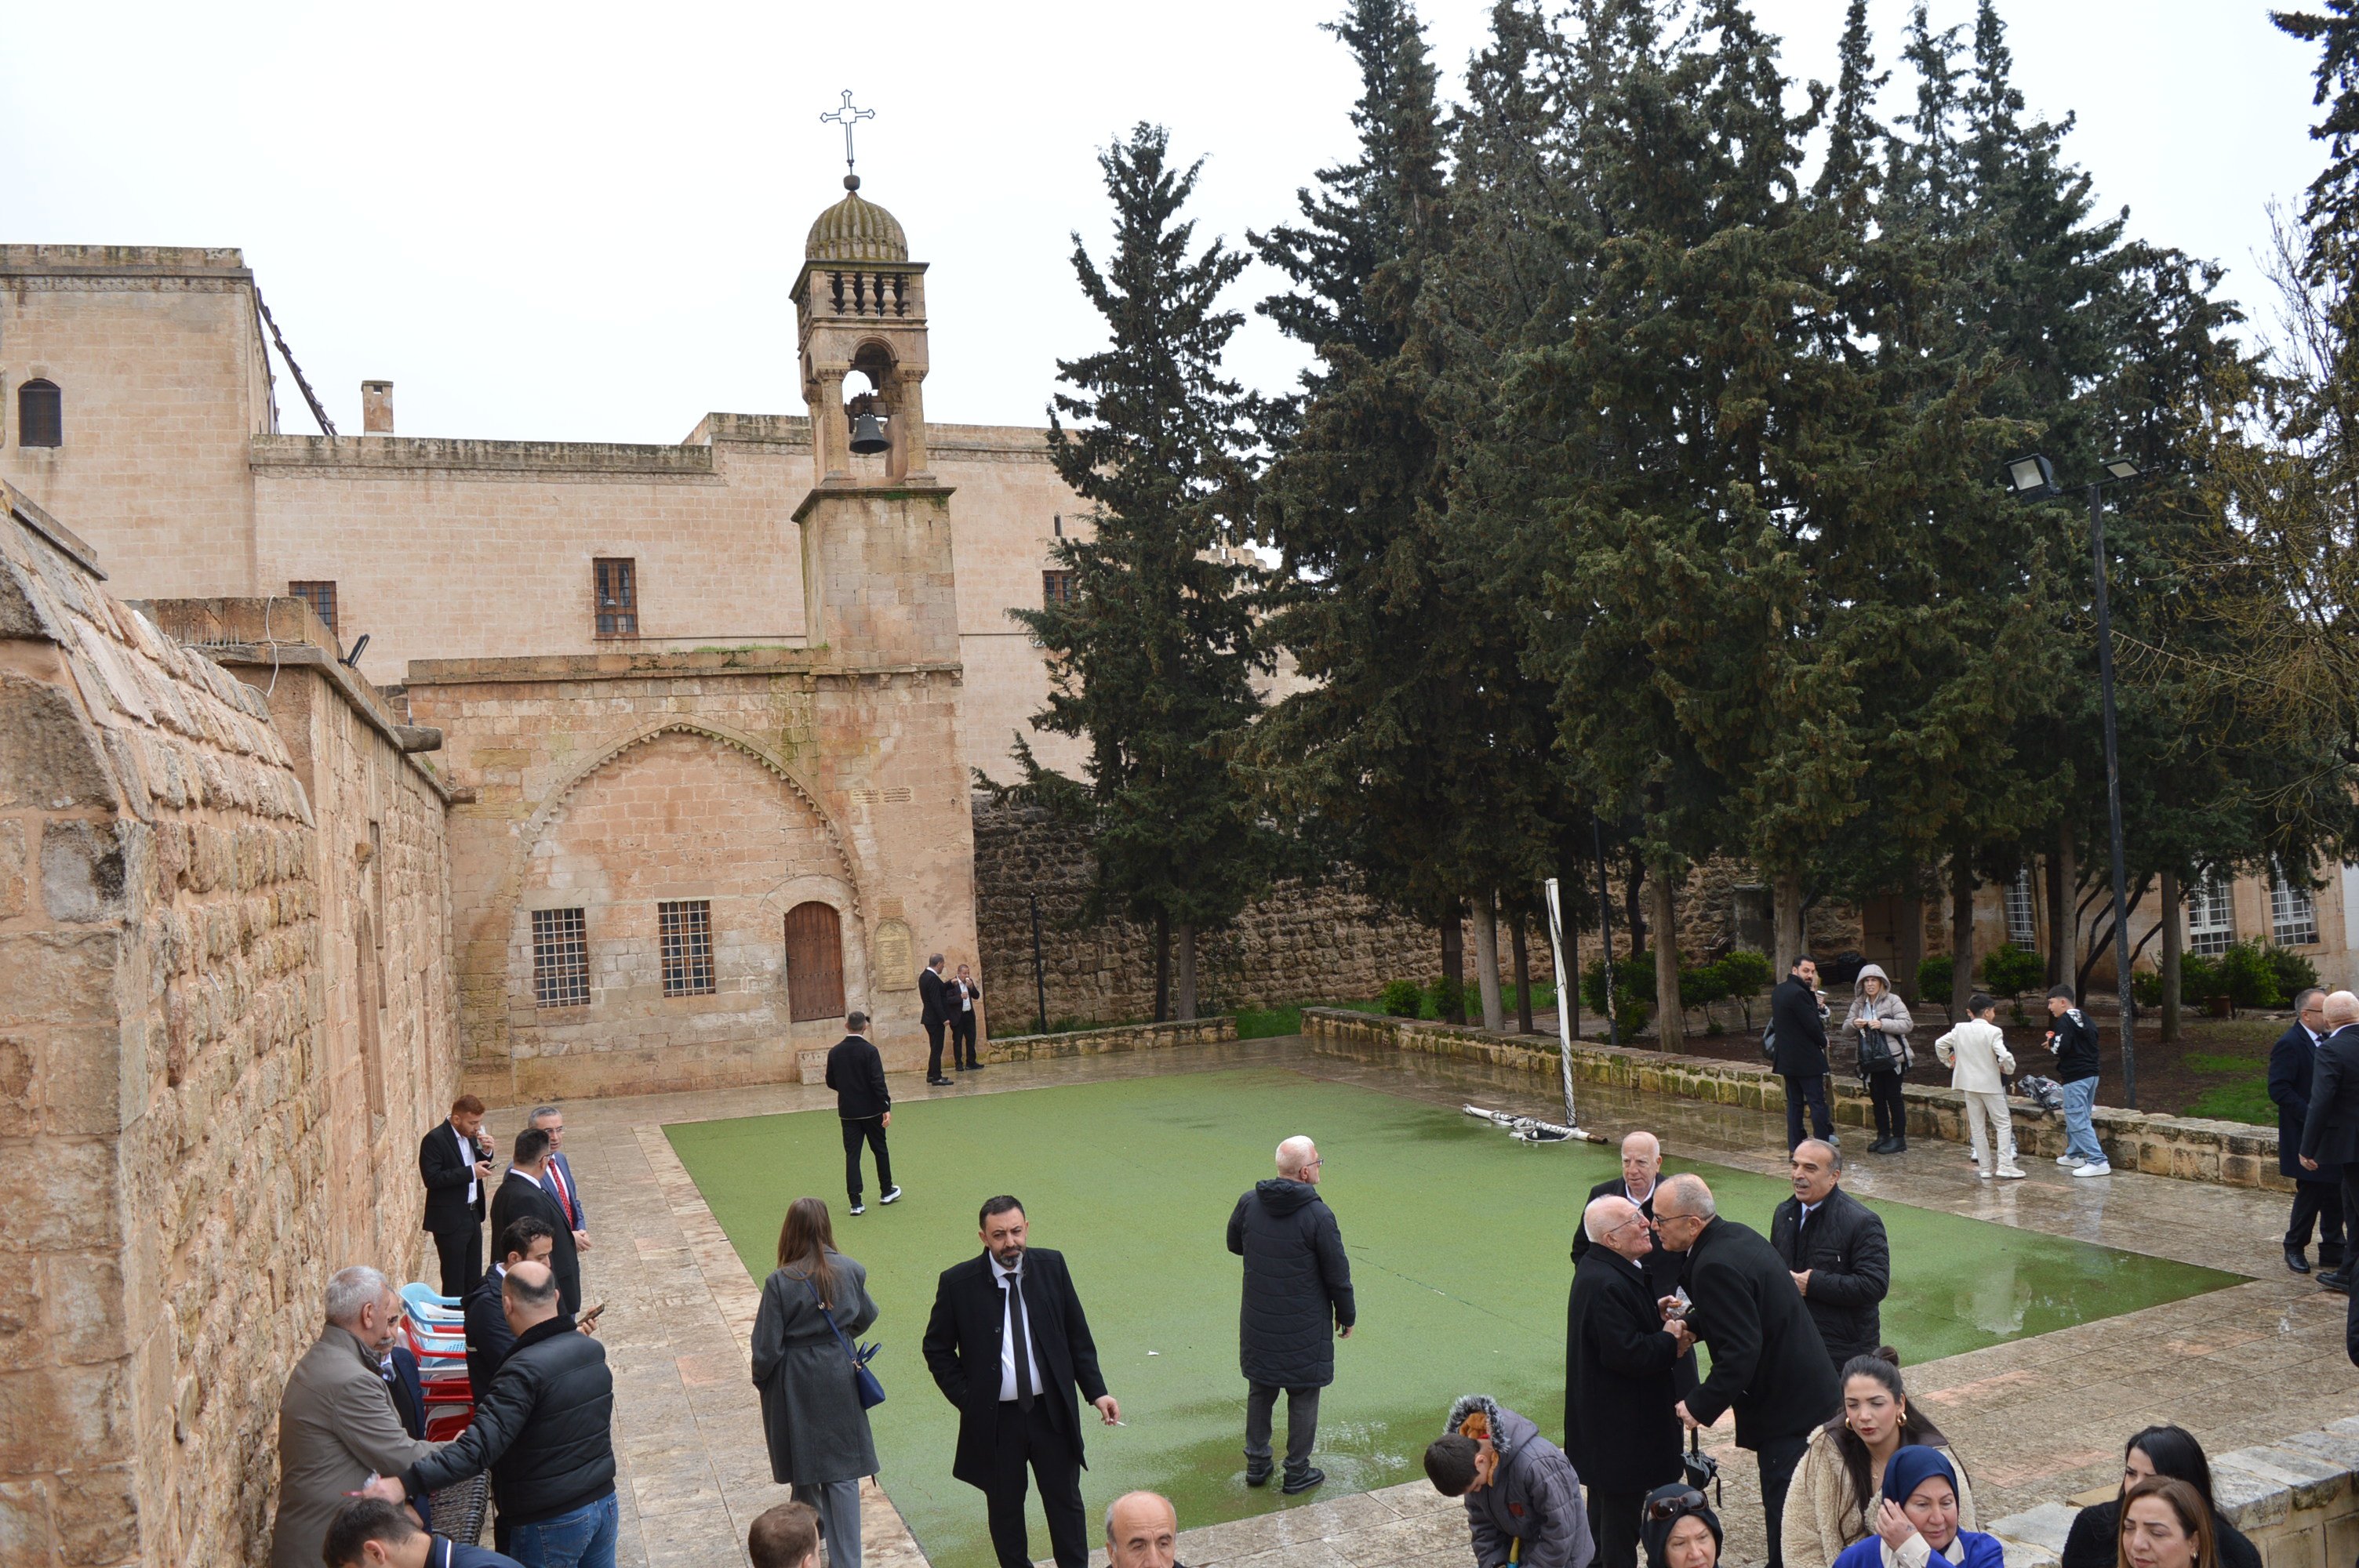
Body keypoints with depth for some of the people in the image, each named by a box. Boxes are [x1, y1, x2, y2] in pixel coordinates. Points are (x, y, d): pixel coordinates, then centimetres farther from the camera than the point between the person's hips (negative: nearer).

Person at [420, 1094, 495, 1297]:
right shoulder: (434, 1139, -17)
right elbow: (431, 1179, -23)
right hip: (450, 1221, -8)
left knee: (474, 1279, 15)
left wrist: (486, 1153, -3)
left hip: (473, 1215, 8)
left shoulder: (471, 1136, 7)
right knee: (454, 1281, 2)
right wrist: (470, 1172, -25)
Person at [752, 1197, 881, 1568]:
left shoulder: (780, 1283, -18)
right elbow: (867, 1316, 10)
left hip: (794, 1384, -2)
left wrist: (761, 1379, 7)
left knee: (803, 1462, 20)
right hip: (839, 1381, 2)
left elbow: (767, 1347, -13)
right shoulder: (851, 1271, -8)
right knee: (843, 1472, 6)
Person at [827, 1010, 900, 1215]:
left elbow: (830, 1082, 7)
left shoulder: (835, 1052, -2)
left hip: (847, 1111, 3)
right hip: (871, 1109, -3)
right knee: (880, 1149, 15)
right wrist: (886, 1107, -17)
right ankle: (887, 1191, 29)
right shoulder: (869, 1051, -14)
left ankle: (855, 1202, 0)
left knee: (852, 1155, 4)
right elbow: (878, 1081, -19)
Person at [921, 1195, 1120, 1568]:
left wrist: (1096, 1391, -1)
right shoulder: (957, 1283, -10)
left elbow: (1078, 1335, 4)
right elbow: (937, 1349, 2)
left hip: (1053, 1411, 1)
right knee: (1005, 1509, 13)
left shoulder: (1051, 1266, -4)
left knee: (1065, 1502, 13)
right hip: (995, 1418, -1)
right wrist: (966, 1398, -6)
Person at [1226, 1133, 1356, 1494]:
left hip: (1258, 1323, 5)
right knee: (1303, 1397, 11)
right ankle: (1297, 1474, 22)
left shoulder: (1249, 1204, -8)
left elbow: (1234, 1244, 11)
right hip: (1305, 1328, -4)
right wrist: (1347, 1315, 3)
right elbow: (1337, 1274, -12)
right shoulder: (1318, 1216, -21)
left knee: (1260, 1391, 20)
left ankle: (1256, 1465, 31)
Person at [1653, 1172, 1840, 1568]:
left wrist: (1701, 1406, -20)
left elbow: (1740, 1351, -29)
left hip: (1789, 1411, -10)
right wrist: (1692, 1317, 7)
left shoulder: (1715, 1265, -27)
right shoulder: (1737, 1235, 4)